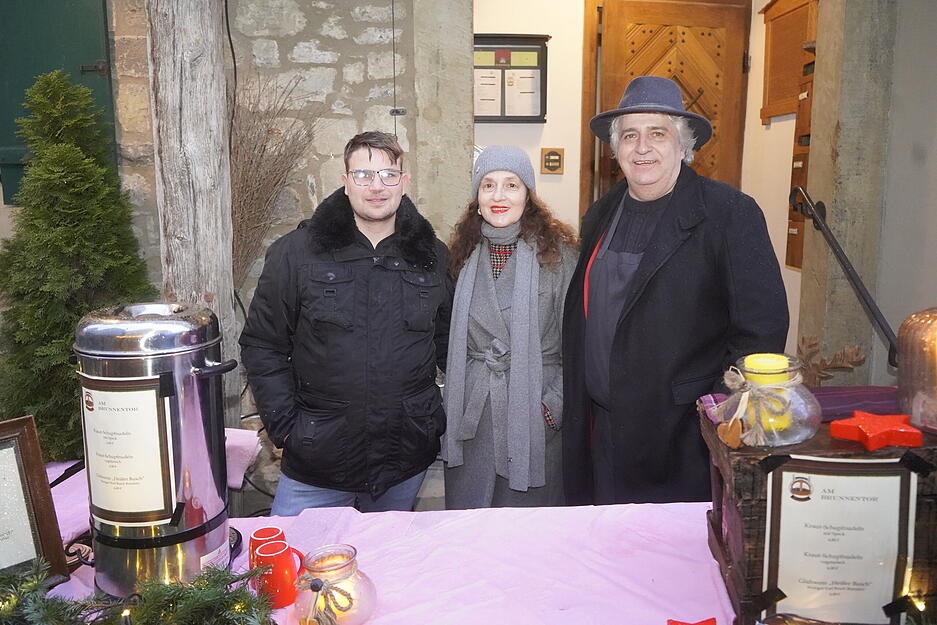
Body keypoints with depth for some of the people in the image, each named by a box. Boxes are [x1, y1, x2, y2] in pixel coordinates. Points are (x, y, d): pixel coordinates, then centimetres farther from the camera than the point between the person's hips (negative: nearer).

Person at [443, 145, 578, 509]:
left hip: (535, 409, -3)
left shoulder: (557, 251, -5)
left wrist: (555, 404, -11)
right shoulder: (465, 253, 8)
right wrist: (453, 400, 10)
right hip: (471, 412, 4)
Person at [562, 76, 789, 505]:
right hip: (602, 430, 5)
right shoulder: (600, 216, 10)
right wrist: (574, 403, 13)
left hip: (682, 437, -5)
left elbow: (763, 325, -11)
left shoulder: (730, 213, -8)